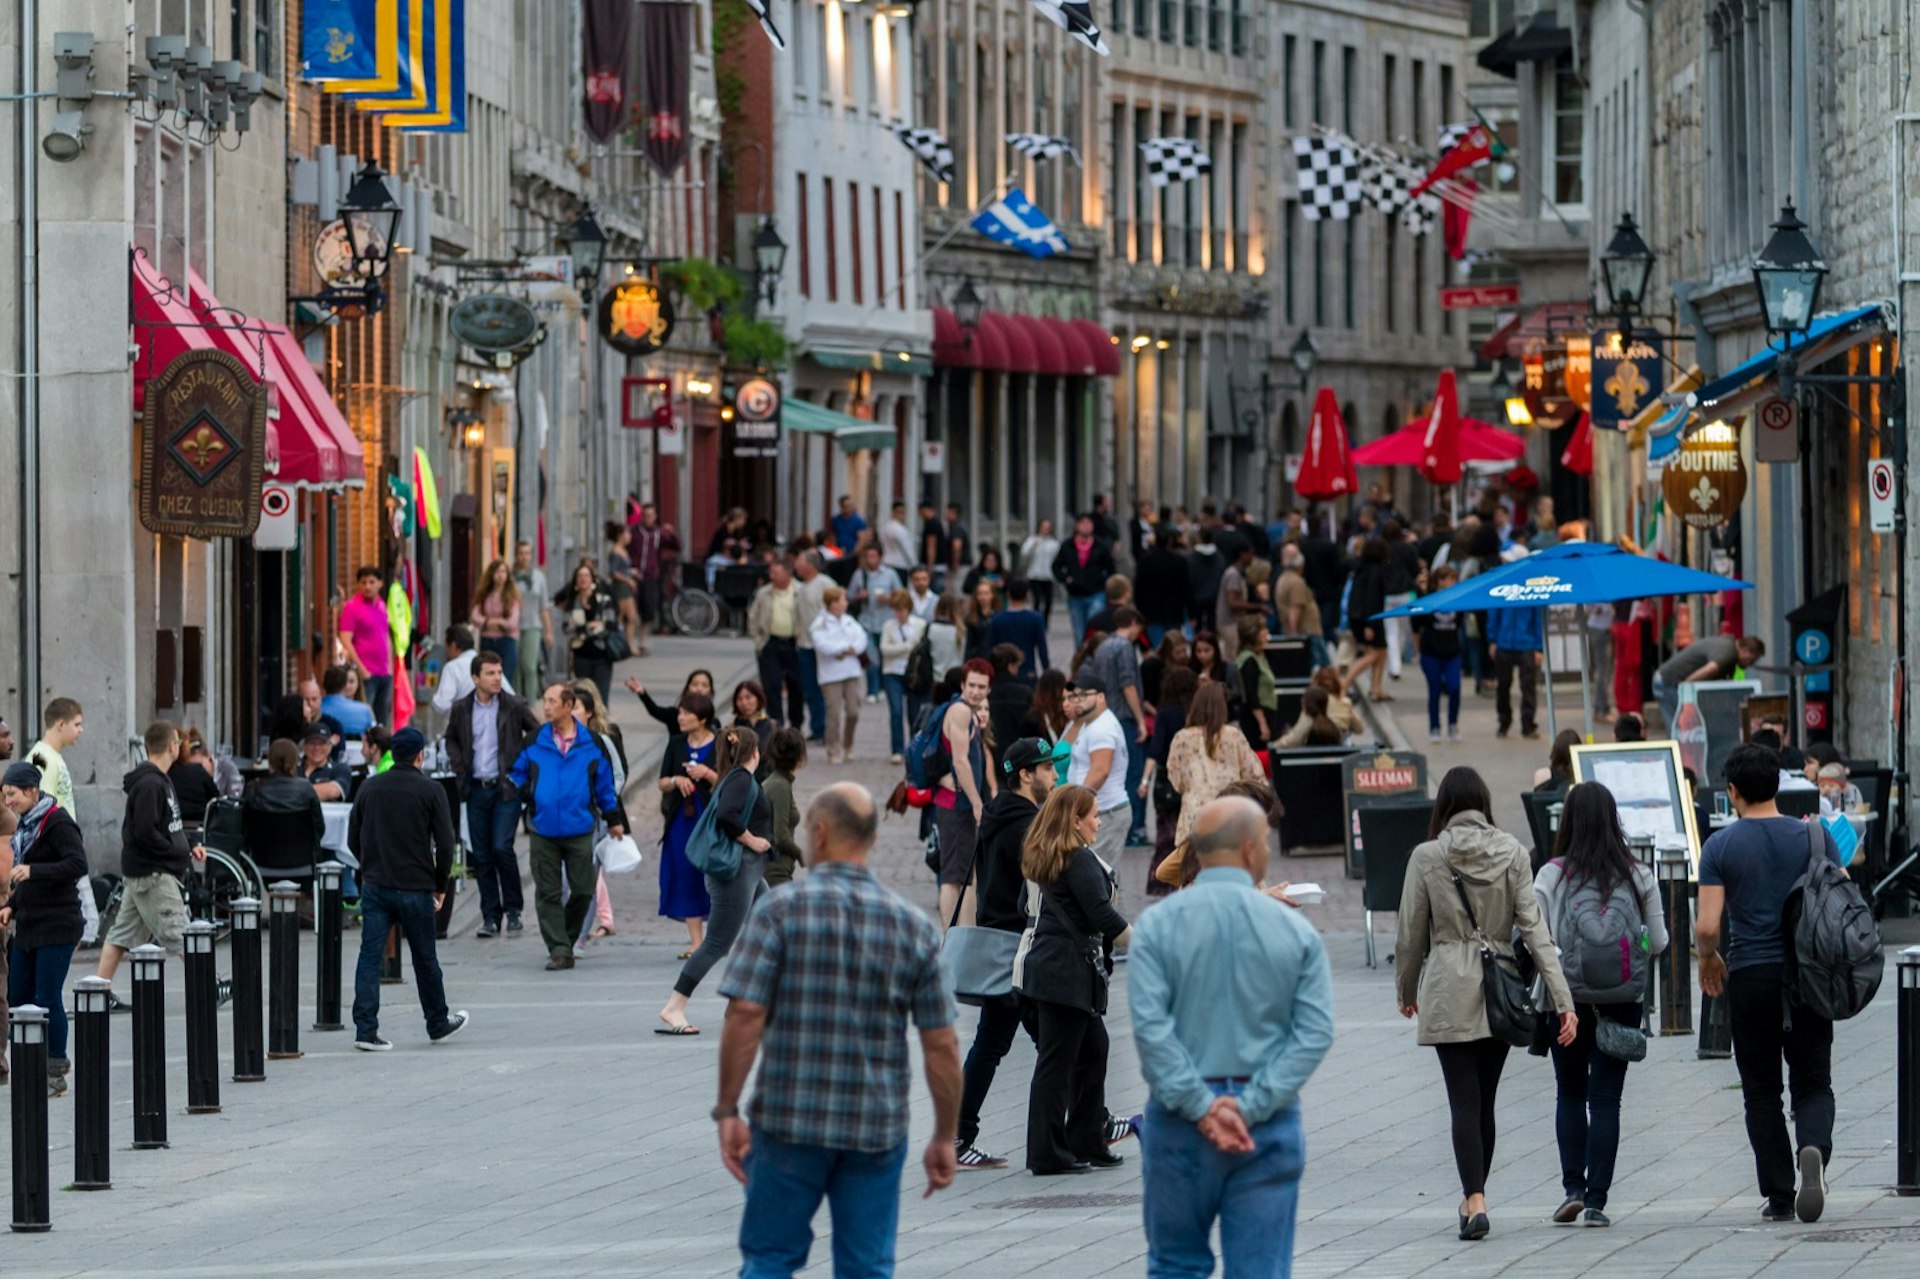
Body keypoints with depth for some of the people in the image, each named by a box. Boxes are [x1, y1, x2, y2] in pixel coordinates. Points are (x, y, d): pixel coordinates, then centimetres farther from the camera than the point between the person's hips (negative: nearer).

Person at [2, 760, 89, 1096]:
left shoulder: (57, 823, -13)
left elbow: (78, 865, -23)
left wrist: (32, 870, -32)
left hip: (57, 927, -9)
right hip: (28, 926, 9)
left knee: (48, 999, -6)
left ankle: (55, 1075, 3)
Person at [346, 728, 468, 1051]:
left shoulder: (370, 788, 5)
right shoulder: (429, 790, -6)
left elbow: (353, 840, 10)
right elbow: (445, 843, -8)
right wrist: (440, 886, 4)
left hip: (374, 887, 2)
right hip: (415, 888, -2)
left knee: (369, 957, 0)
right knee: (425, 959, 11)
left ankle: (365, 1029, -10)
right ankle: (438, 1024, 26)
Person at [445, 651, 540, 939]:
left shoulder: (515, 707, -3)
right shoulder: (462, 709, 5)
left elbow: (538, 733, 6)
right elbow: (451, 739, 20)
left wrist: (520, 761, -3)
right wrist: (459, 766, 5)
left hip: (506, 788, -3)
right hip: (476, 788, 3)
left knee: (502, 848, -14)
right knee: (481, 855, 4)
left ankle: (513, 910, 3)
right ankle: (490, 917, 11)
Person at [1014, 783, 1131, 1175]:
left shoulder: (1043, 859, 12)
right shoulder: (1080, 861, -14)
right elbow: (1102, 915, -17)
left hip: (1046, 964, 9)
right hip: (1067, 971, -9)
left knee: (1093, 1050, 16)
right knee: (1056, 1061, -4)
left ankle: (1087, 1143, 19)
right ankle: (1047, 1154, 0)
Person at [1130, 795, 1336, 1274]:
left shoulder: (1158, 924, -3)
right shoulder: (1295, 929, -1)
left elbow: (1149, 1026, -12)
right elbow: (1315, 1032, -8)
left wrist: (1199, 1106, -12)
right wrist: (1252, 1106, -11)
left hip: (1180, 1124, 0)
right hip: (1270, 1126, 0)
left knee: (1176, 1265, 11)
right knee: (1261, 1269, 4)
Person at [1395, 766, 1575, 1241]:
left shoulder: (1427, 856, -5)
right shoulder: (1511, 852, -1)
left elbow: (1411, 934, 1)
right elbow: (1533, 926, -5)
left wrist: (1407, 990, 18)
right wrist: (1562, 999, -6)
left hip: (1449, 990, -3)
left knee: (1464, 1099, -4)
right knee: (1484, 1098, 15)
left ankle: (1474, 1201, -17)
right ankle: (1475, 1196, 24)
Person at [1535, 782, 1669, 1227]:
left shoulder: (1551, 876, -6)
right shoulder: (1638, 876, -2)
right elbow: (1659, 942, 2)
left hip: (1566, 999, -1)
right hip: (1622, 1000, 1)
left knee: (1570, 1094, 15)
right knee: (1606, 1099, 5)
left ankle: (1573, 1186, 4)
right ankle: (1597, 1199, 1)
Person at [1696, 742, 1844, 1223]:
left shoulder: (1720, 847, -4)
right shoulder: (1814, 837, 0)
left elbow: (1707, 925, -10)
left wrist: (1708, 959, 11)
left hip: (1749, 978, -1)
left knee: (1762, 1092, 8)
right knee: (1813, 1083, 6)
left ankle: (1780, 1196, 6)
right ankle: (1813, 1149, -24)